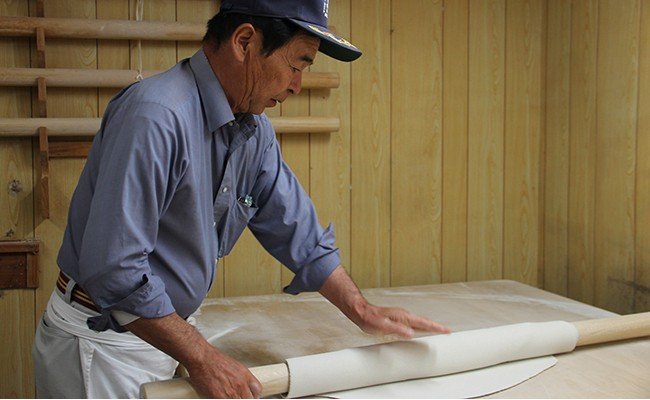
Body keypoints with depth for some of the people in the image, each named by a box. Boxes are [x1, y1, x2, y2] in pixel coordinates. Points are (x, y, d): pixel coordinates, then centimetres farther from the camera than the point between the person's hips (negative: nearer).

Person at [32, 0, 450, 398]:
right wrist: (202, 358, -23)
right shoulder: (155, 116, -27)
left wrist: (363, 311, 4)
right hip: (101, 340, -7)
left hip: (163, 336, 8)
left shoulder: (255, 131, 1)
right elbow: (114, 268, -30)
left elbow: (299, 233, 10)